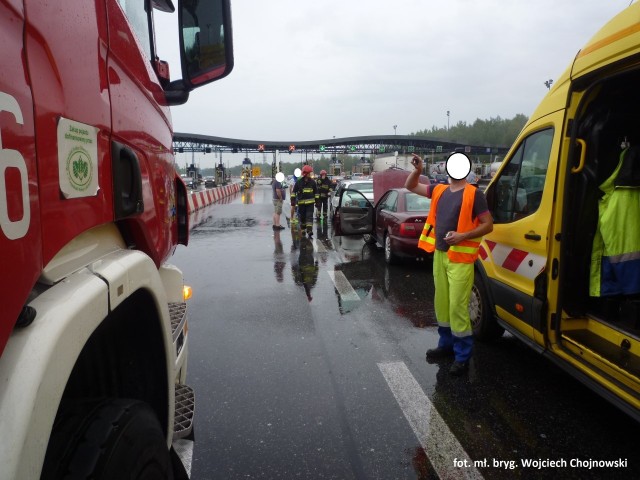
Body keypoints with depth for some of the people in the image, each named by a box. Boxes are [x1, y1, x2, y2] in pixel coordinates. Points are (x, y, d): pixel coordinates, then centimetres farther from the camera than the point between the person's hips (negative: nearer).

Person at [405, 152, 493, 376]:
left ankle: (462, 355, 5)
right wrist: (418, 169, 0)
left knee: (457, 306, -6)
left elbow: (488, 225, -8)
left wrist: (463, 236, -21)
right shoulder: (439, 190, 10)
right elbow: (411, 186, 19)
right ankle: (446, 344, 30)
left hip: (460, 259, -6)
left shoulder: (474, 194, -7)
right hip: (439, 255, 7)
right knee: (441, 303, 14)